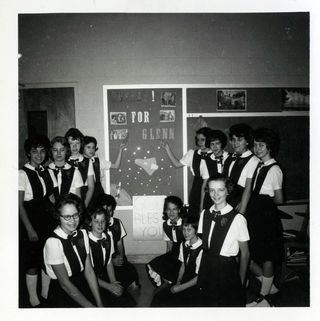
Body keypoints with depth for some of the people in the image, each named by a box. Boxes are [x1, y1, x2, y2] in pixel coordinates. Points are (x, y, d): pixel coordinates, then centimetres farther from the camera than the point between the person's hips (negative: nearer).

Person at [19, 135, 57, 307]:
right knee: (32, 260, 6)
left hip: (47, 219, 6)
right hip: (30, 220, -5)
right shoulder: (22, 174, -13)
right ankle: (33, 299, 23)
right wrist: (29, 229, -15)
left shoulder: (46, 172, 4)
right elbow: (20, 205, -13)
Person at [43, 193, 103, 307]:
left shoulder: (82, 234, -1)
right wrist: (90, 306, -14)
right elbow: (65, 283, -15)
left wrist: (99, 304, -8)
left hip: (84, 286, 5)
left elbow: (89, 270, -3)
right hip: (62, 295, -5)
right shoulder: (53, 242, -19)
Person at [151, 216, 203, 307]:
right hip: (183, 282, 7)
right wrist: (178, 282, -1)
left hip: (195, 287, -7)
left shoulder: (201, 250, -23)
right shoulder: (183, 245, 2)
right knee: (158, 298, -7)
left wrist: (180, 288, -11)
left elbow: (199, 277, -15)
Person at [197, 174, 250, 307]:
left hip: (227, 270, -4)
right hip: (206, 269, 4)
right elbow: (203, 242, 5)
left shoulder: (237, 219, -17)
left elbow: (244, 253, -8)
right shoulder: (204, 214, -2)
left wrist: (241, 282, -2)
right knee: (207, 303, 20)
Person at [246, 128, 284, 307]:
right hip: (255, 216, 8)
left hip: (266, 217, -8)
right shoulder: (259, 166, 9)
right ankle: (269, 286, 34)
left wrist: (264, 202, 2)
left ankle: (264, 298, 23)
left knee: (266, 258, 6)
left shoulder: (274, 169, -13)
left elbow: (279, 199, -11)